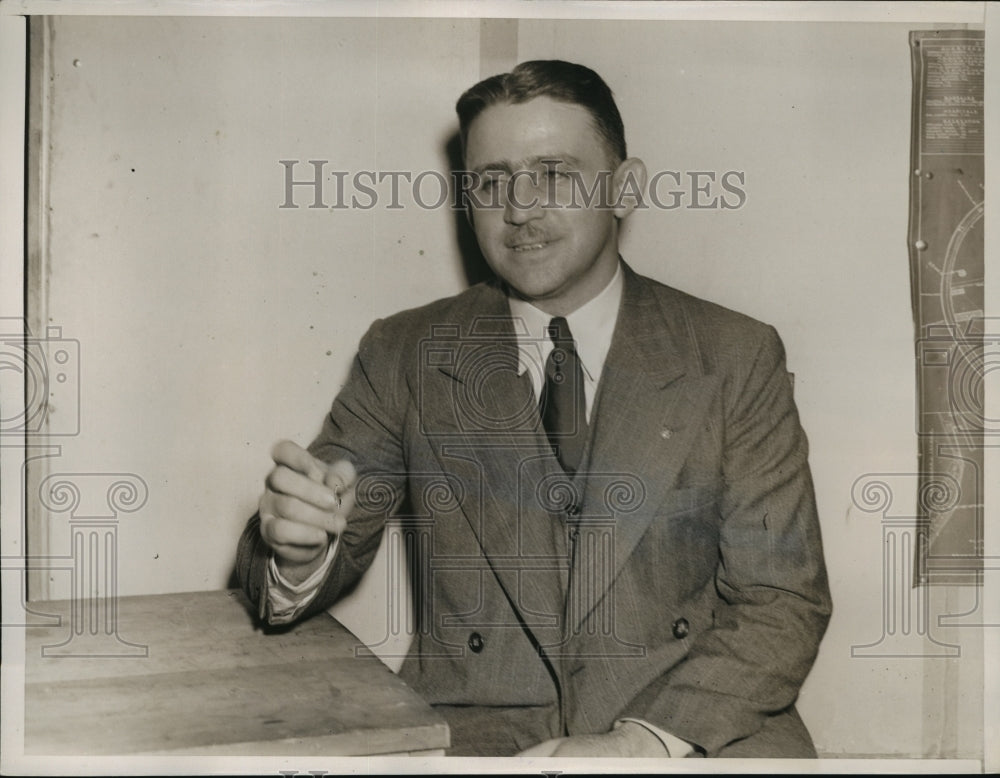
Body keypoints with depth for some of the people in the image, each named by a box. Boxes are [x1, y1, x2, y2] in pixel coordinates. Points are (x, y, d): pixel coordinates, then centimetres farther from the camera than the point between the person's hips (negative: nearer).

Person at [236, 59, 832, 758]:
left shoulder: (736, 358, 2)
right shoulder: (403, 357, 5)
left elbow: (784, 600, -1)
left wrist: (647, 740, -15)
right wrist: (297, 548, -19)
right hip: (470, 730, 2)